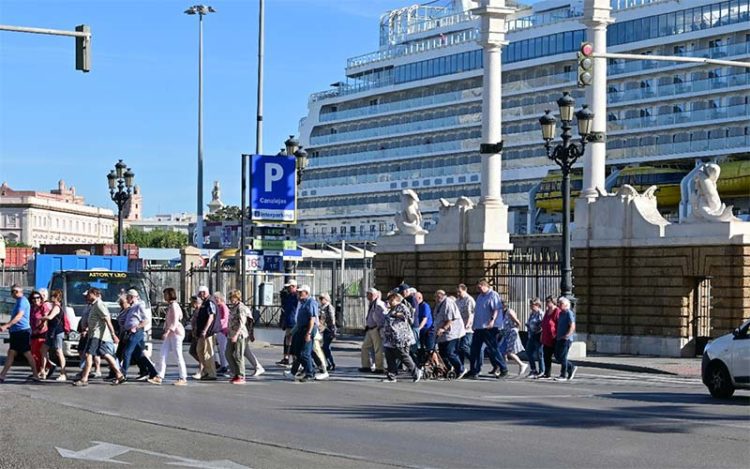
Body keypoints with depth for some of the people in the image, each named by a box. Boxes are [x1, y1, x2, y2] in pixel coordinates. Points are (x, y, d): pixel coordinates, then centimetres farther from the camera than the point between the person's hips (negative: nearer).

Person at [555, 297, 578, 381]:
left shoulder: (569, 313, -11)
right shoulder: (561, 313, 17)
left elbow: (572, 327, -18)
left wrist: (566, 336, -24)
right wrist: (557, 336, 17)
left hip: (566, 339, -9)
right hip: (559, 339, 9)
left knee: (562, 356, -7)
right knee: (557, 355, 9)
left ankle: (563, 375, 0)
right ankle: (571, 368, 23)